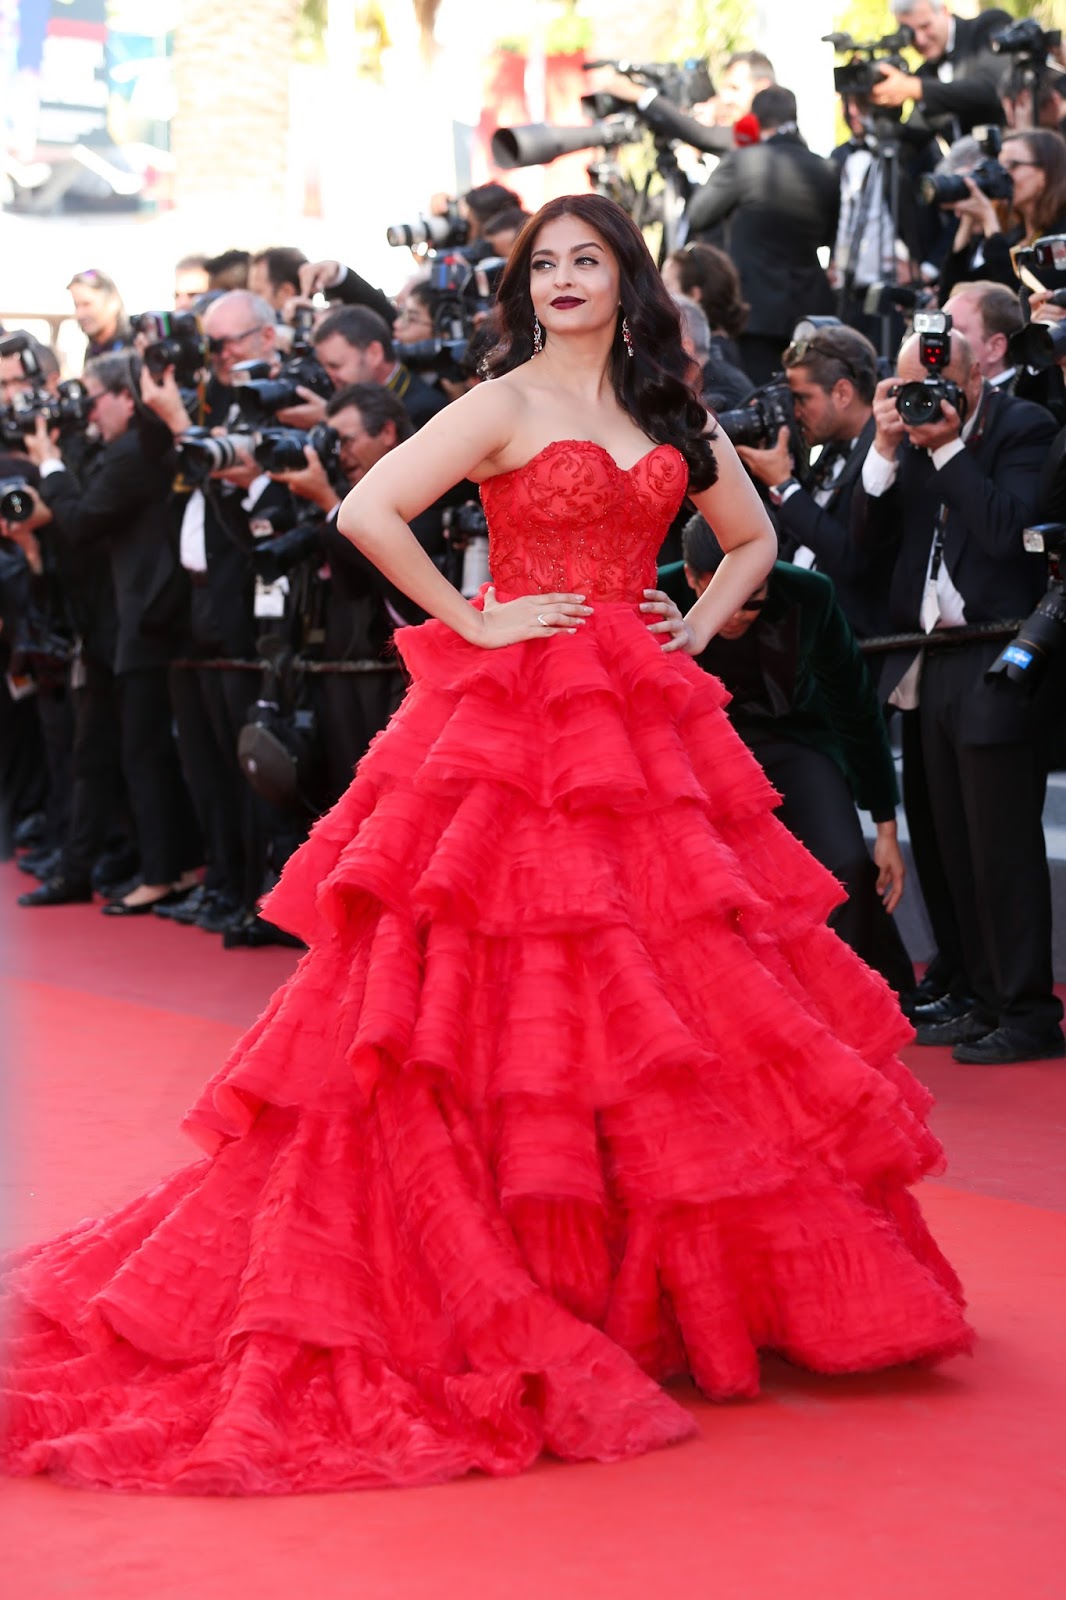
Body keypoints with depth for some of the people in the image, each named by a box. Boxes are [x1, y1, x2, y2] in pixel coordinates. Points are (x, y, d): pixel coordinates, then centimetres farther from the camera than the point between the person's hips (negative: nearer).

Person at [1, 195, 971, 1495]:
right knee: (513, 1004, -6)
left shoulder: (672, 418, 13)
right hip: (518, 726, -5)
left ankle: (683, 1283, 19)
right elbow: (367, 512, -14)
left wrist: (695, 627, 9)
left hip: (644, 728, 5)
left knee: (678, 1006, 6)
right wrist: (473, 622, -12)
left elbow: (752, 539, 26)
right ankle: (506, 1308, 2)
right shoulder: (504, 405, -3)